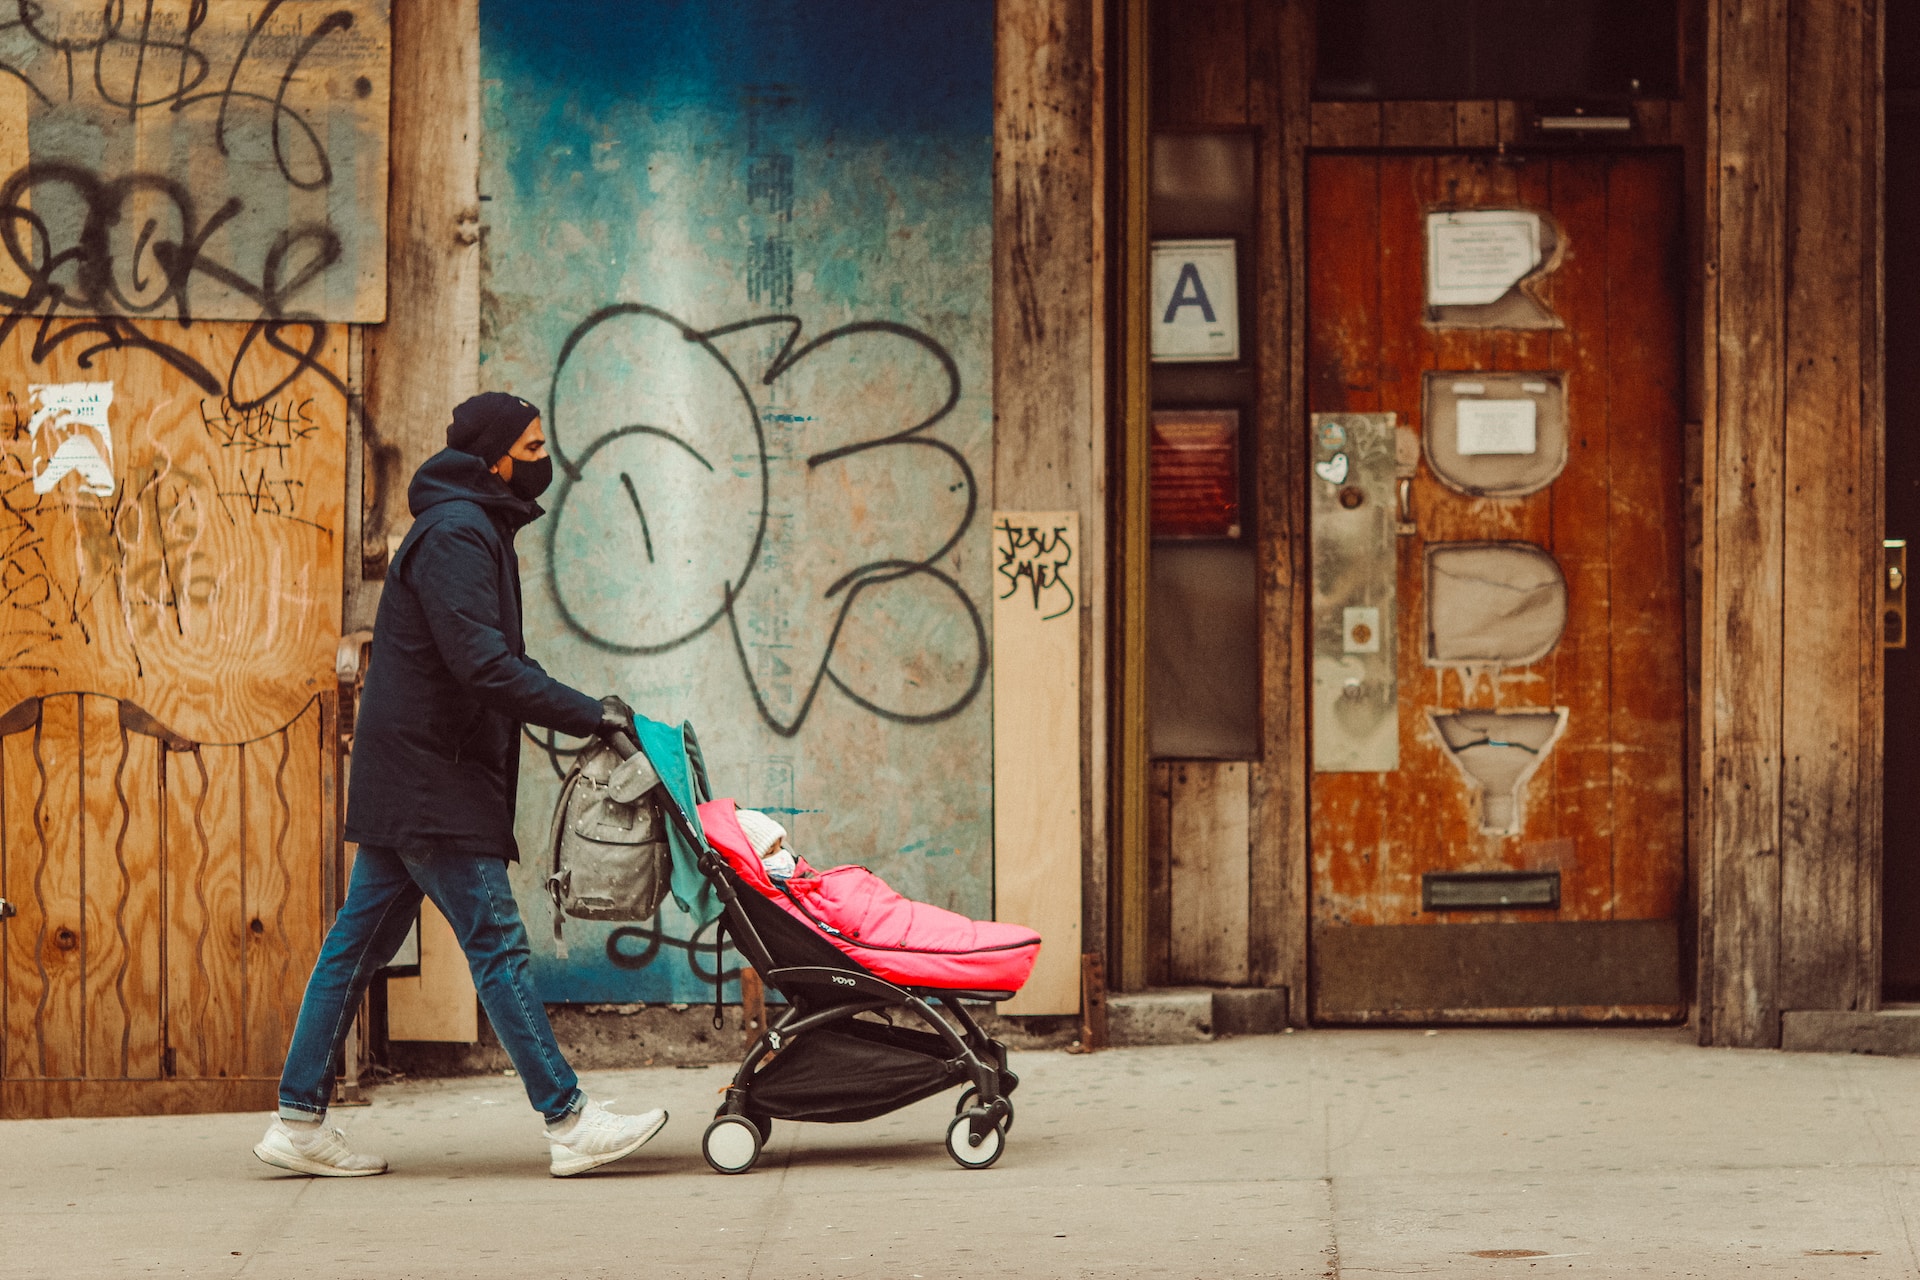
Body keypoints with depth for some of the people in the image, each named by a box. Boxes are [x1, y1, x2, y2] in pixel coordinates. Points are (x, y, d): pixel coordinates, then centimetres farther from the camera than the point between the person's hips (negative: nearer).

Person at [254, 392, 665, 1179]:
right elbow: (482, 665, -23)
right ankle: (568, 1122, -9)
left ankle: (299, 1120, 11)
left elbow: (492, 662, 21)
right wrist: (590, 715, -21)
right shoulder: (455, 534, -14)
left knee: (360, 943, 9)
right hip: (432, 786, -10)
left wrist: (587, 715, 10)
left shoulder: (474, 530, 19)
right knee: (496, 943, -9)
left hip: (404, 781, 10)